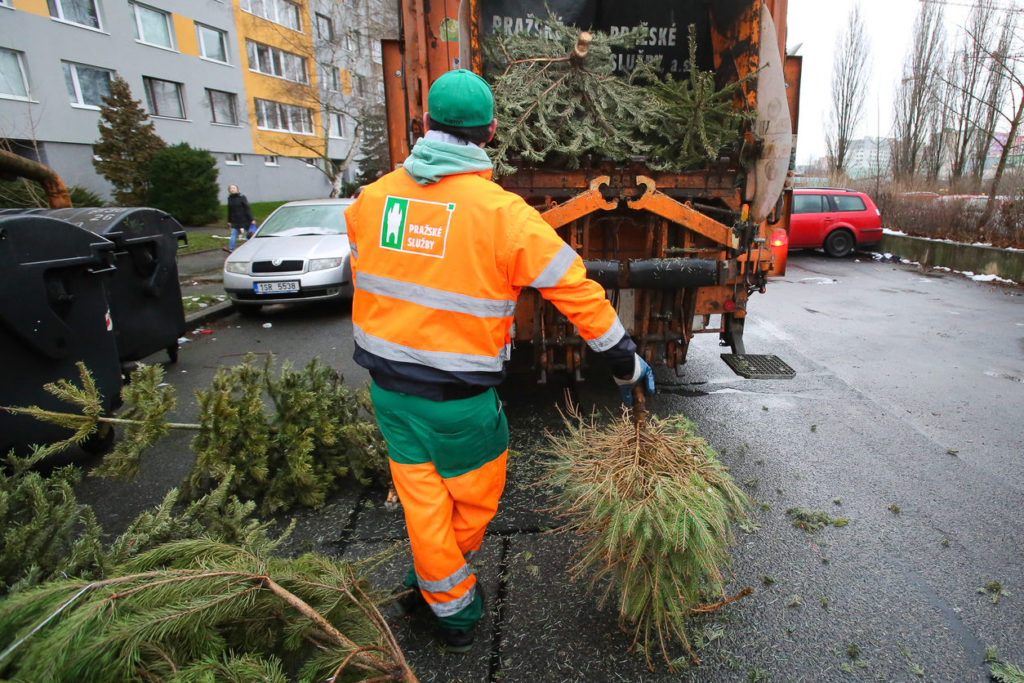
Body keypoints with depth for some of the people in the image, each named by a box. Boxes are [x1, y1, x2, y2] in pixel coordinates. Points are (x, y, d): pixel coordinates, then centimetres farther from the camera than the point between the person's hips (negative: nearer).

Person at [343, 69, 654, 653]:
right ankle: (449, 596, 43)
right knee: (475, 495, 21)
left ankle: (446, 599, 38)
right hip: (458, 396, -4)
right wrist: (626, 361, -1)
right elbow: (577, 290, -13)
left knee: (421, 494, 19)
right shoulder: (503, 212, -15)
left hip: (387, 383, 5)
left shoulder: (371, 198, 0)